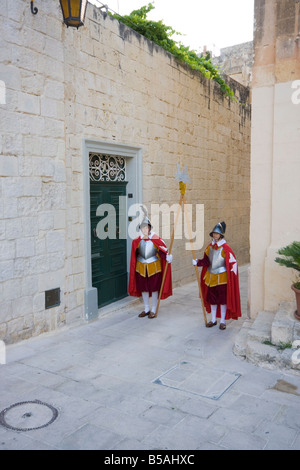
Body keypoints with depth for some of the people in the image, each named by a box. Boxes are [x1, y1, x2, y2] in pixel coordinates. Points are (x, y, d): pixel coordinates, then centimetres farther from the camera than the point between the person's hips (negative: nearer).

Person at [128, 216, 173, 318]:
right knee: (143, 288, 13)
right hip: (141, 267, 3)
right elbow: (134, 255, 2)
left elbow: (162, 250, -16)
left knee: (154, 288, 6)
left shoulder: (156, 239, -12)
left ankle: (153, 310, 21)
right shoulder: (137, 240, -4)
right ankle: (146, 309, 30)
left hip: (154, 267, -3)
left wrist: (167, 257, -34)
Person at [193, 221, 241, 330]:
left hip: (222, 277, -6)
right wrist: (197, 262, -8)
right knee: (212, 299, 13)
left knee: (223, 299, 2)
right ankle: (213, 320, 26)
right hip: (210, 276, 6)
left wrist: (231, 276, -14)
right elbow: (206, 261, 9)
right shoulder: (210, 246, 5)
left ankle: (223, 321, 15)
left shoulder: (225, 247, -13)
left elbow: (233, 262, -12)